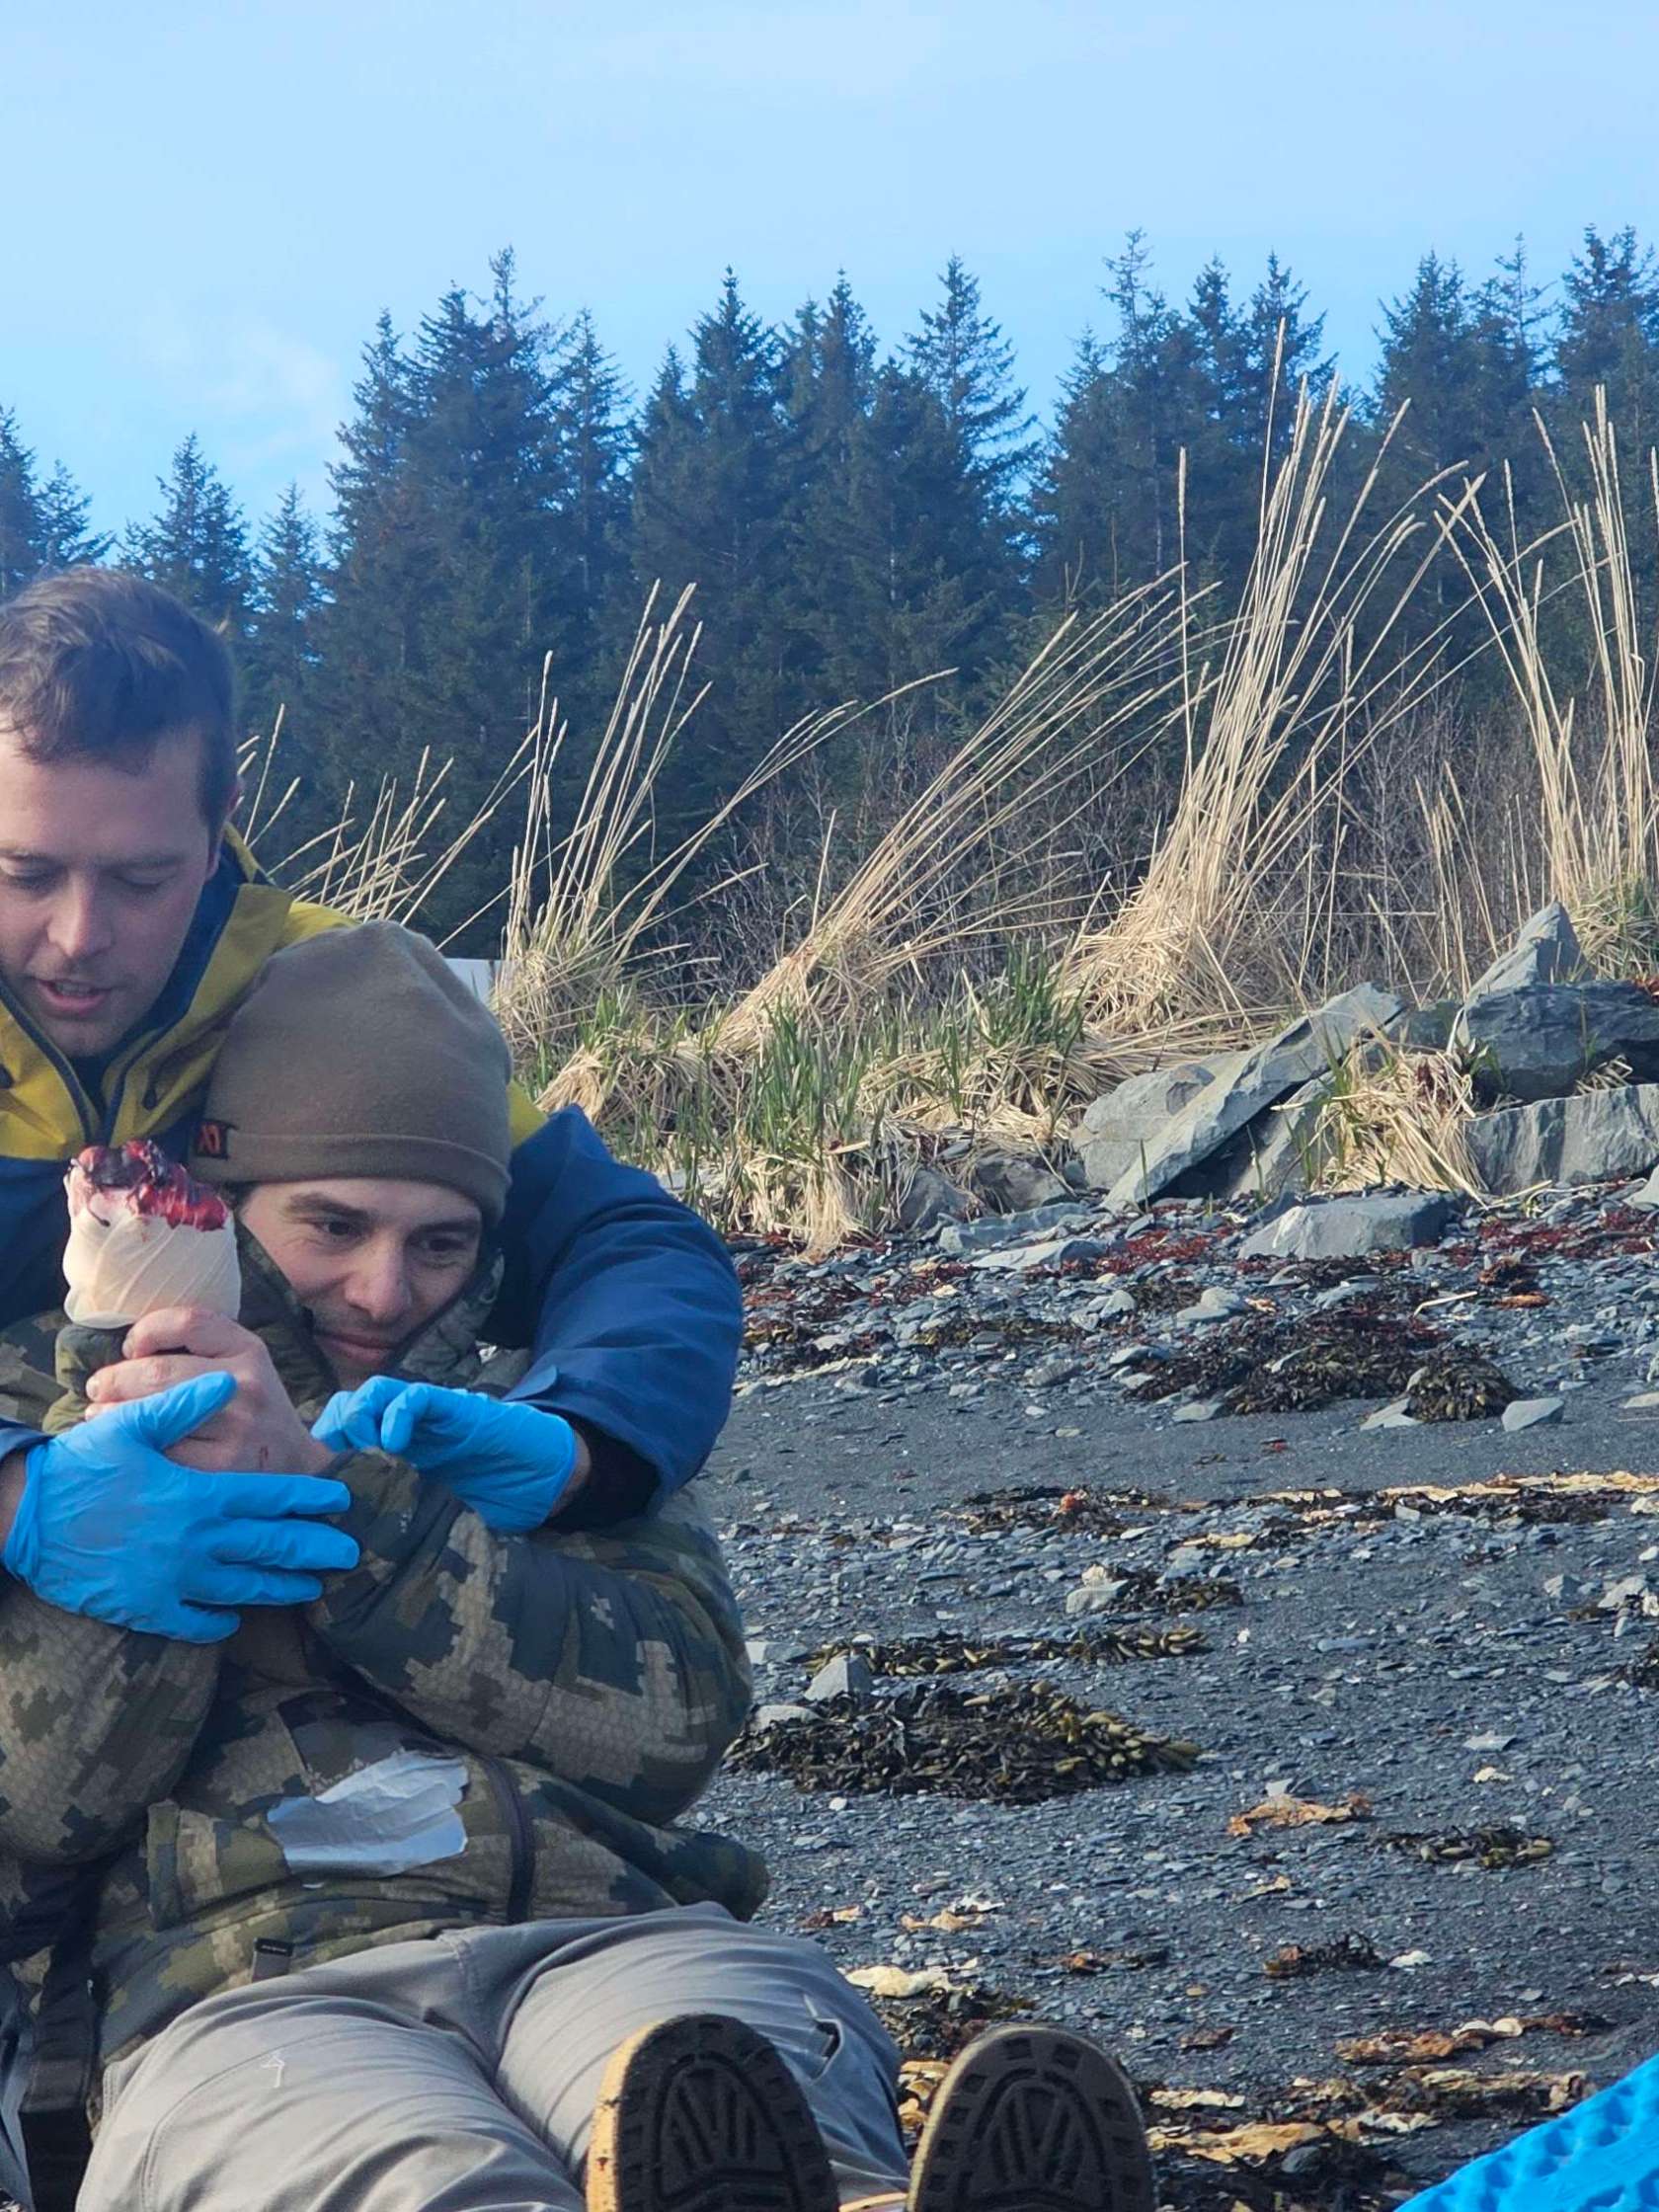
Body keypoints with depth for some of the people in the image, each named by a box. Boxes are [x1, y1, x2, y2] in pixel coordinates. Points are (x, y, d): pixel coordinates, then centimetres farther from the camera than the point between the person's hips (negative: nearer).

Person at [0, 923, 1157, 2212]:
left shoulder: (541, 1434, 28)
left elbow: (676, 1712, 5)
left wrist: (318, 1491, -4)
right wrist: (160, 1506, -3)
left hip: (610, 1944, 2)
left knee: (760, 2093, -38)